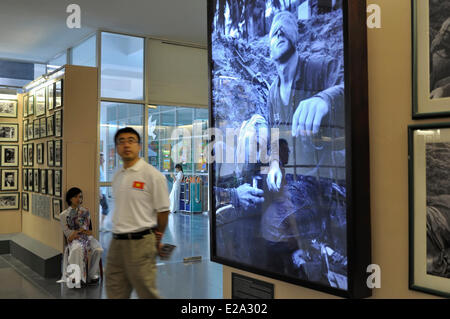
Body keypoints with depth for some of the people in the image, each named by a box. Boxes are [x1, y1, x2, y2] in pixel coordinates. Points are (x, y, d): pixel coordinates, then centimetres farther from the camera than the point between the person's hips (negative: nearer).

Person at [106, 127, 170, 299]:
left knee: (147, 293, 2)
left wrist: (157, 238, 4)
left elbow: (163, 210, -6)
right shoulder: (117, 177, 12)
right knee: (114, 292, 14)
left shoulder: (153, 175, -11)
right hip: (117, 242, 7)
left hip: (140, 242, -7)